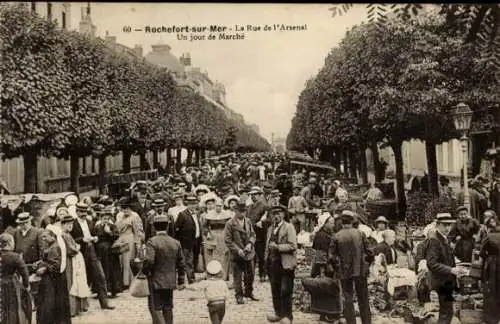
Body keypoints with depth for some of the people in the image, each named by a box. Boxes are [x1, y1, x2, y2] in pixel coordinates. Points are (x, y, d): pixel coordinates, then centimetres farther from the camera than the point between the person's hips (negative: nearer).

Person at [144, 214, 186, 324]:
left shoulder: (152, 241, -13)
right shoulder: (175, 243, 4)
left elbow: (149, 260, -26)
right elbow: (181, 264, 7)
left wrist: (145, 272, -7)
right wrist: (181, 281, 15)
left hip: (156, 282, -5)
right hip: (170, 282, 5)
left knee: (155, 308, 2)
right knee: (168, 308, 15)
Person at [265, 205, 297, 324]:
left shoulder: (289, 227, -7)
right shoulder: (270, 229, 15)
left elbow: (292, 246, -16)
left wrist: (277, 247, -17)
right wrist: (267, 259, 10)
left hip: (285, 264, -7)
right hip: (273, 264, 7)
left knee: (285, 291, -3)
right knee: (275, 291, 13)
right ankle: (278, 313, 26)